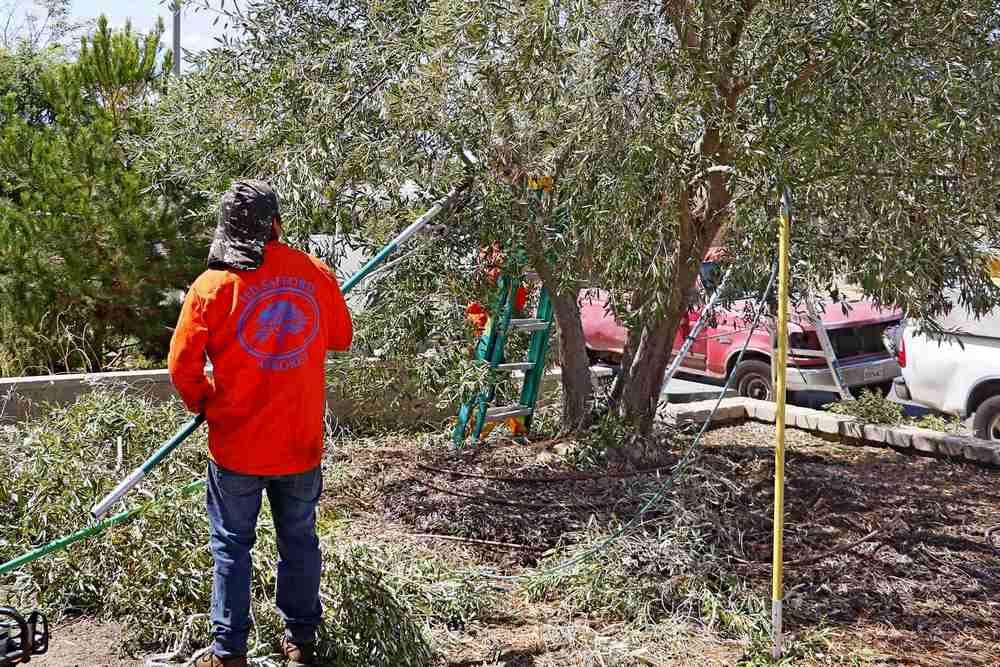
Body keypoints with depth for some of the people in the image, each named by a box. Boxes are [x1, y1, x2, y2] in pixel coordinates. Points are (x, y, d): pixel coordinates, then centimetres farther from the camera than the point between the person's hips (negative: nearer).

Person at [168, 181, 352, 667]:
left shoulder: (213, 286, -12)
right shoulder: (317, 274, -5)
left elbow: (182, 365, -9)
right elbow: (341, 337, 10)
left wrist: (203, 402, 10)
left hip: (236, 446, -2)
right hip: (302, 444, 2)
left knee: (231, 546, 12)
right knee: (299, 540, 17)